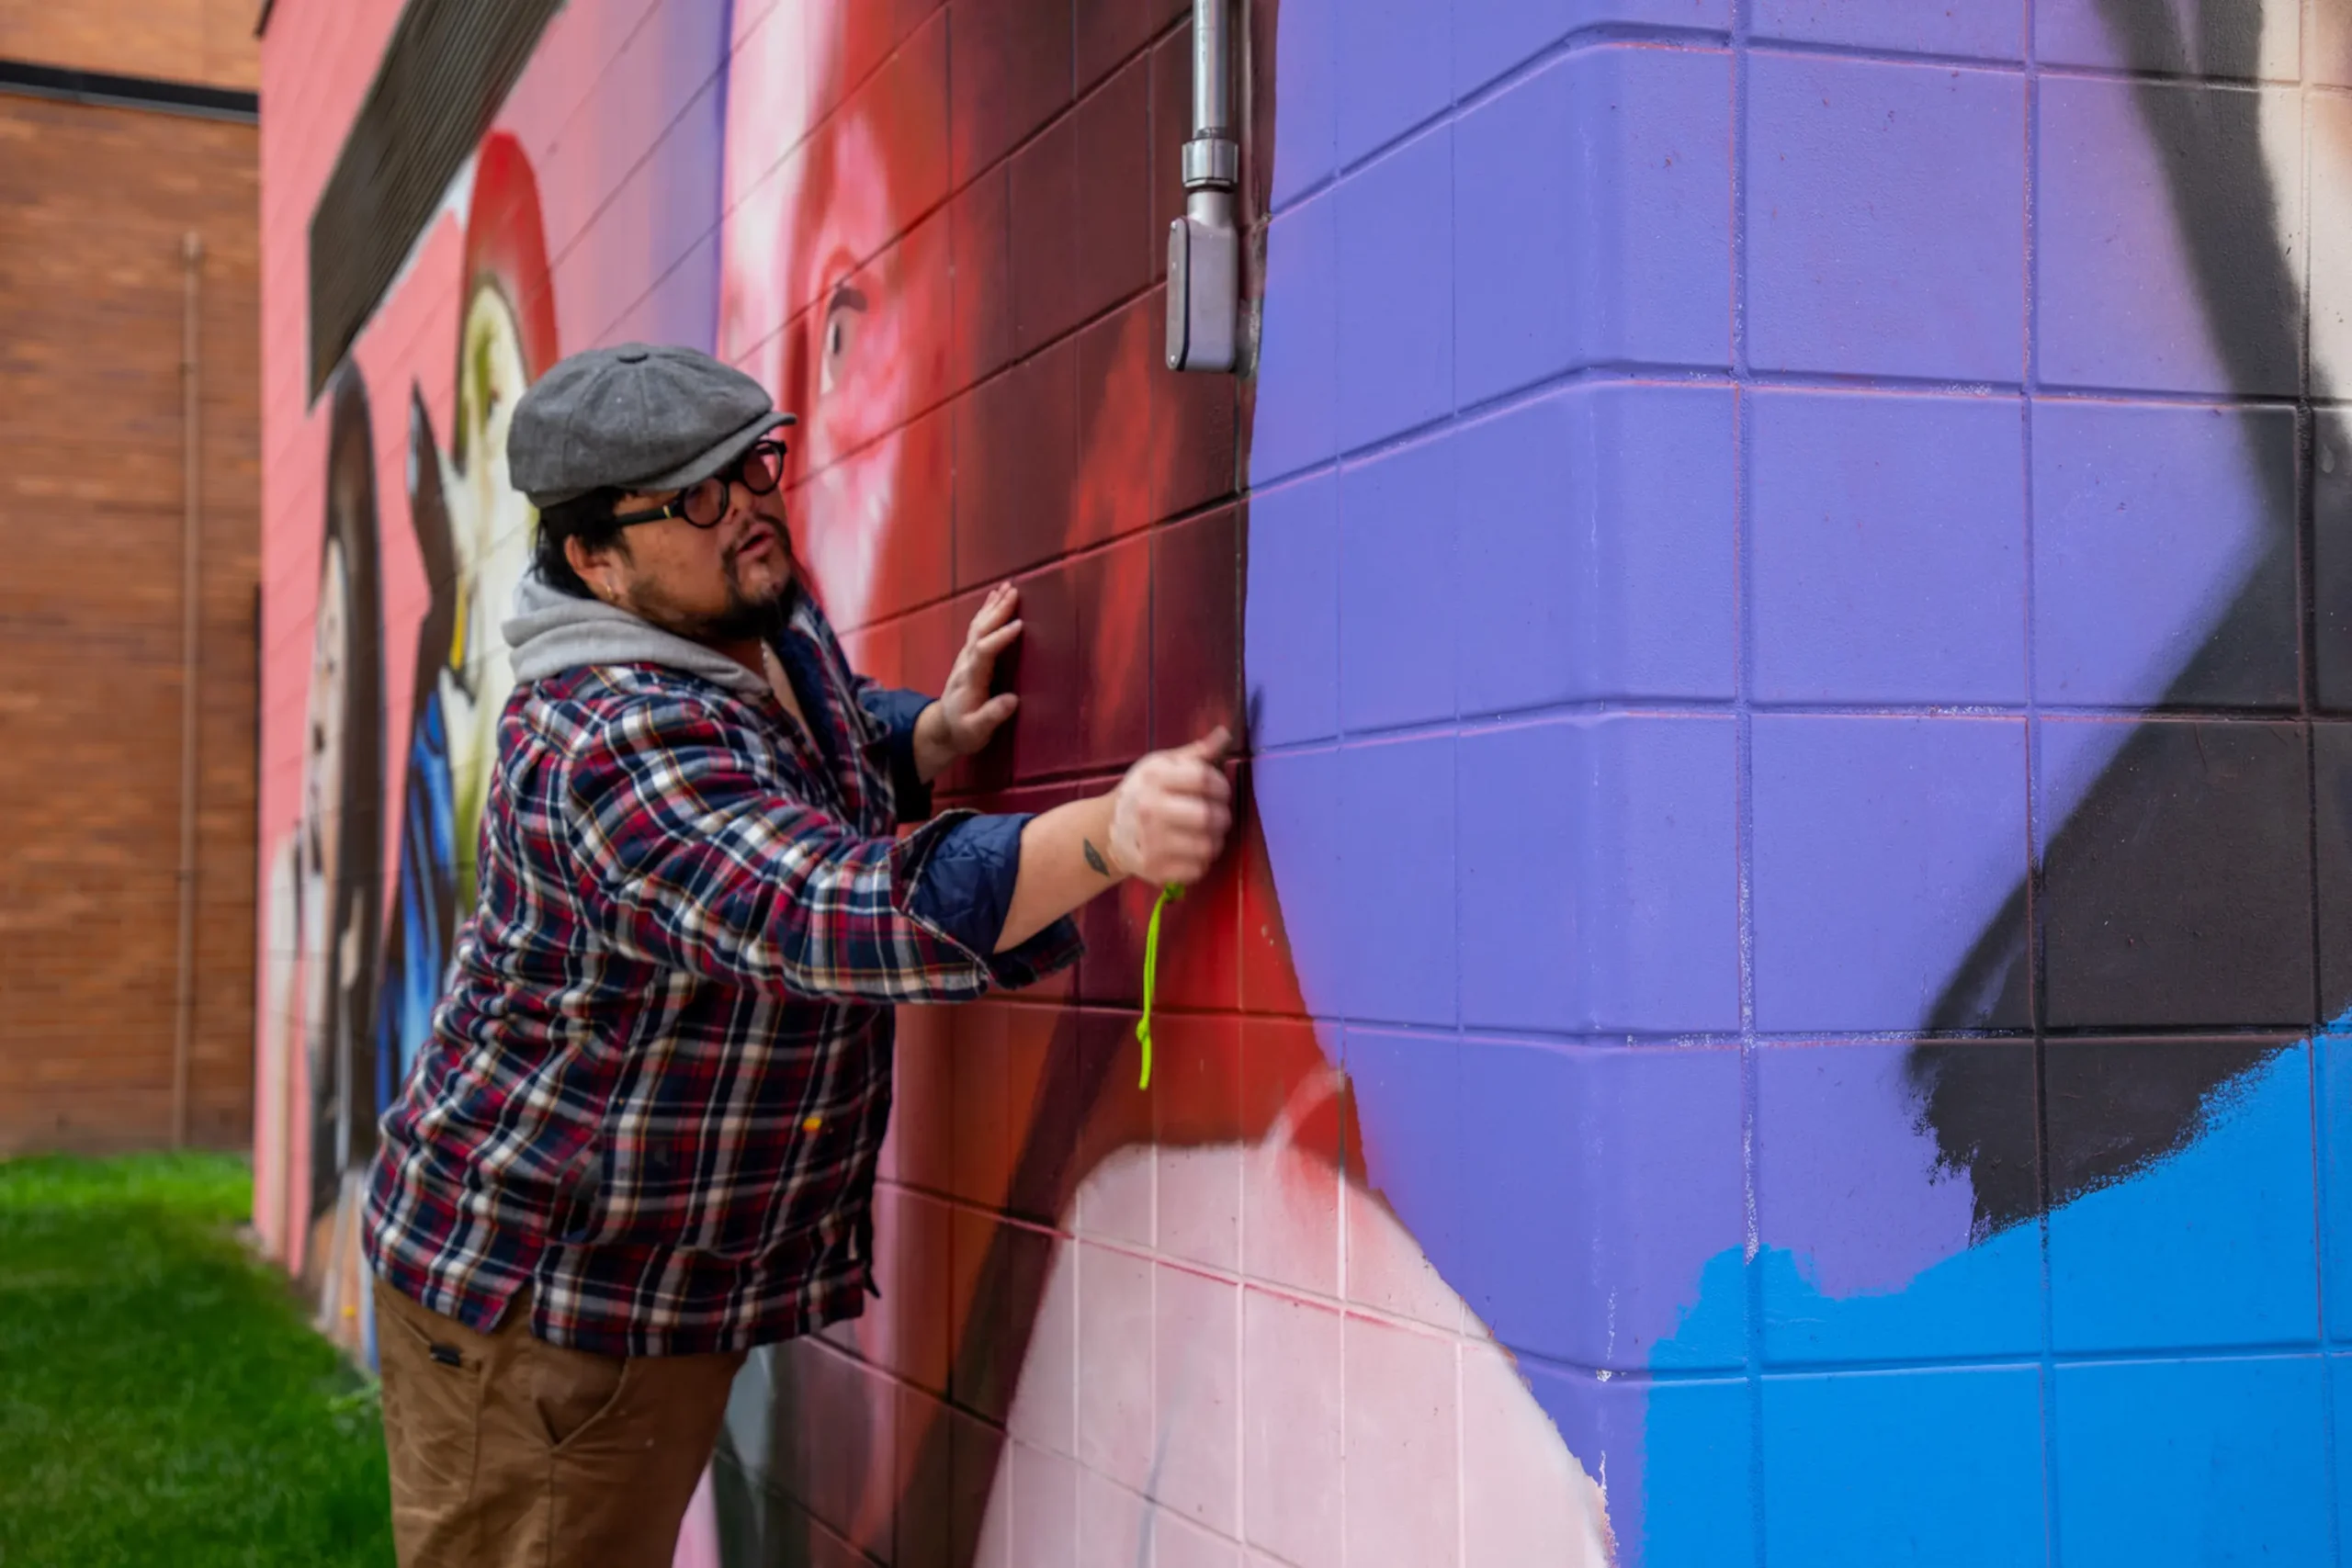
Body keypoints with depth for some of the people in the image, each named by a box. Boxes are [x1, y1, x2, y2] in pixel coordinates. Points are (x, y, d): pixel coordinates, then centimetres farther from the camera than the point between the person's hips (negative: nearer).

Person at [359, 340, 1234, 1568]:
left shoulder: (775, 628, 1)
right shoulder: (612, 745, -28)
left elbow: (809, 764, 23)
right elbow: (836, 913, -42)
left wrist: (926, 740, -1)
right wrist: (1111, 835, -54)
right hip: (529, 1300, -9)